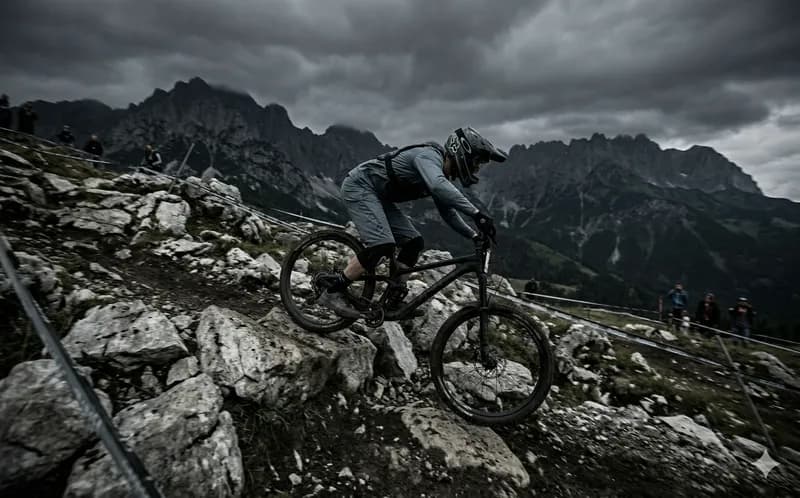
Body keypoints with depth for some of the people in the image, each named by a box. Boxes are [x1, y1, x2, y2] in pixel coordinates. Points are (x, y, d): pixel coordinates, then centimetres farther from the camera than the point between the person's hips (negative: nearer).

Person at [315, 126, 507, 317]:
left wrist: (474, 235, 4)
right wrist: (476, 213, -47)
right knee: (383, 245, -25)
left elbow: (448, 212, 15)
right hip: (359, 185, -10)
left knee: (414, 243, 0)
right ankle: (332, 289, -12)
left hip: (378, 196, 10)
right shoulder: (430, 155, -22)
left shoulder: (443, 175, 7)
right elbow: (438, 187, -44)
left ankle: (395, 300, 6)